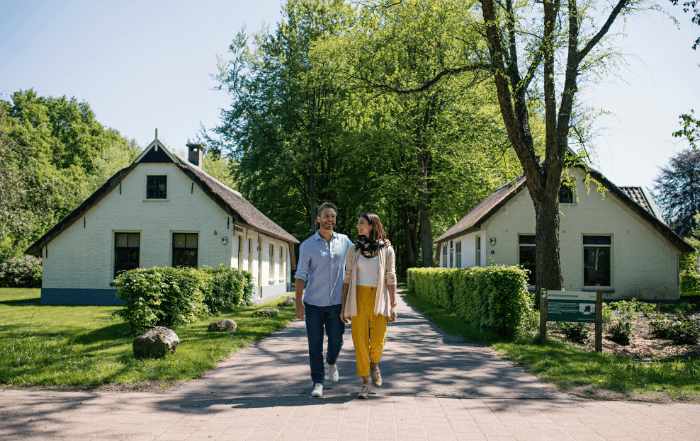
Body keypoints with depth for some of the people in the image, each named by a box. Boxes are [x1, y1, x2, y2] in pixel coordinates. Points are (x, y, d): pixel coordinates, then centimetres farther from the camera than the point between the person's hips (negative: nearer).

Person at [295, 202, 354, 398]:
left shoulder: (344, 241, 6)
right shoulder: (307, 245, -1)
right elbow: (301, 276, -2)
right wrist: (298, 303, -9)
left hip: (336, 302, 2)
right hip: (313, 303, -1)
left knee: (336, 341, 4)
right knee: (315, 344, 0)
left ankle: (331, 362, 38)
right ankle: (318, 383, 11)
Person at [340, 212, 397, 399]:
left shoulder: (386, 250, 3)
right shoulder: (354, 250, 7)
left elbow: (390, 278, 1)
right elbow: (347, 279, 6)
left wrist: (393, 306, -5)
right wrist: (343, 307, 2)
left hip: (378, 298, -1)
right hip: (358, 298, 1)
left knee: (377, 342, -6)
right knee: (360, 340, -1)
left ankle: (374, 365, 28)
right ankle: (365, 383, 13)